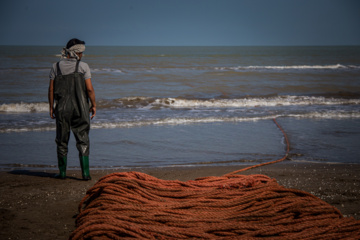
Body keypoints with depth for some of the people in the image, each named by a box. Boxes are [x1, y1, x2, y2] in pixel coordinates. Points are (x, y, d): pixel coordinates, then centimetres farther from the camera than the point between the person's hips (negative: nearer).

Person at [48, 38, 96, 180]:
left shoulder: (56, 67, 2)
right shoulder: (83, 66, -5)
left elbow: (51, 89, 0)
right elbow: (89, 89, -8)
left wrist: (51, 107, 7)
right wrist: (94, 105, 3)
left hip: (62, 109, 2)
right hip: (80, 108, -2)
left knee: (62, 141, 12)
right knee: (83, 140, 5)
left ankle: (62, 172, 16)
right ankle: (85, 172, 0)